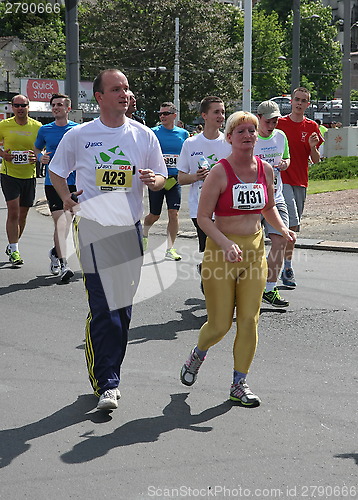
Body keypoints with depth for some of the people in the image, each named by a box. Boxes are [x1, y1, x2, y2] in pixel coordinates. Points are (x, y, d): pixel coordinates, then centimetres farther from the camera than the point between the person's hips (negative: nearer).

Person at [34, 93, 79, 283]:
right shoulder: (45, 130, 6)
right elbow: (37, 149, 20)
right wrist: (41, 157, -1)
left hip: (73, 181, 1)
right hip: (52, 181, -1)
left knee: (66, 222, 8)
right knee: (60, 221, -12)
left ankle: (56, 252, 34)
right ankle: (63, 265, -12)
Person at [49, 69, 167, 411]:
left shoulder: (144, 135, 5)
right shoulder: (78, 136, 0)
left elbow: (161, 178, 12)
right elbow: (56, 171, 14)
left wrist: (153, 180, -11)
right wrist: (67, 199, -1)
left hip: (130, 228, 3)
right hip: (93, 228, -3)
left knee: (123, 307, 8)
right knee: (104, 307, -10)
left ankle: (106, 374, 24)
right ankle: (107, 383, -3)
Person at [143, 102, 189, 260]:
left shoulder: (183, 134, 6)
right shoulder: (154, 133, -2)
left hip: (175, 179, 2)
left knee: (174, 214, -7)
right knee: (154, 215, 8)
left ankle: (170, 249, 0)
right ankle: (144, 232, 41)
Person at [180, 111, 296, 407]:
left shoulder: (266, 170, 4)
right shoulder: (220, 173, -11)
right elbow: (203, 217, -11)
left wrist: (283, 229, 1)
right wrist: (226, 244, -25)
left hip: (254, 251, 4)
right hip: (220, 250, -4)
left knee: (249, 320, 3)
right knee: (220, 324, 2)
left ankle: (239, 384, 17)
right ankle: (198, 355, 36)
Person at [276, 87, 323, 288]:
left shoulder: (312, 127, 7)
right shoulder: (280, 123, 0)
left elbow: (316, 161, 7)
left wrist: (313, 147, -11)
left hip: (300, 182, 4)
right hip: (282, 179, -4)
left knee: (293, 226, 9)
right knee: (292, 223, -15)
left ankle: (286, 266, 18)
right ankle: (288, 267, -8)